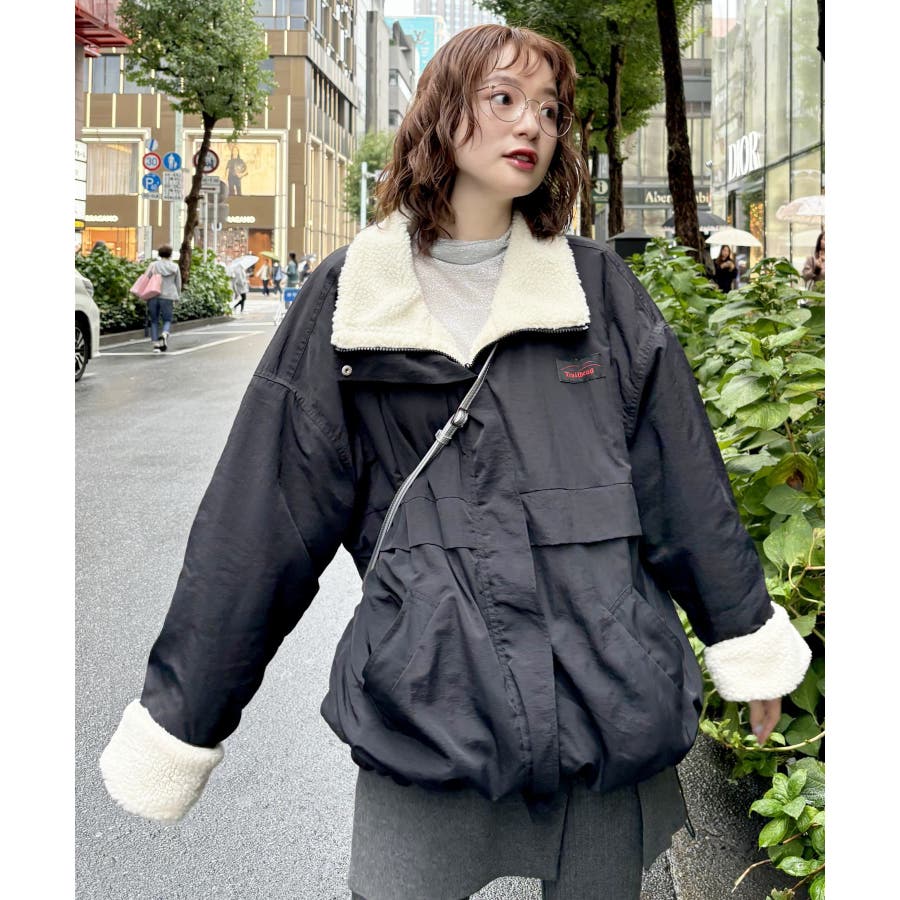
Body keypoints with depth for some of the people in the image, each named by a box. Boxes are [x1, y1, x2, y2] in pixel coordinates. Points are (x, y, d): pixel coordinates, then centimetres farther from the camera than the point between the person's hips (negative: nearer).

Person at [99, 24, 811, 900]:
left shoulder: (598, 287, 5)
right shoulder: (352, 295, 1)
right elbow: (259, 513, 0)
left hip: (606, 694, 2)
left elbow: (682, 477, 9)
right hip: (425, 713, -1)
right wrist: (179, 726, 1)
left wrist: (748, 639, 13)